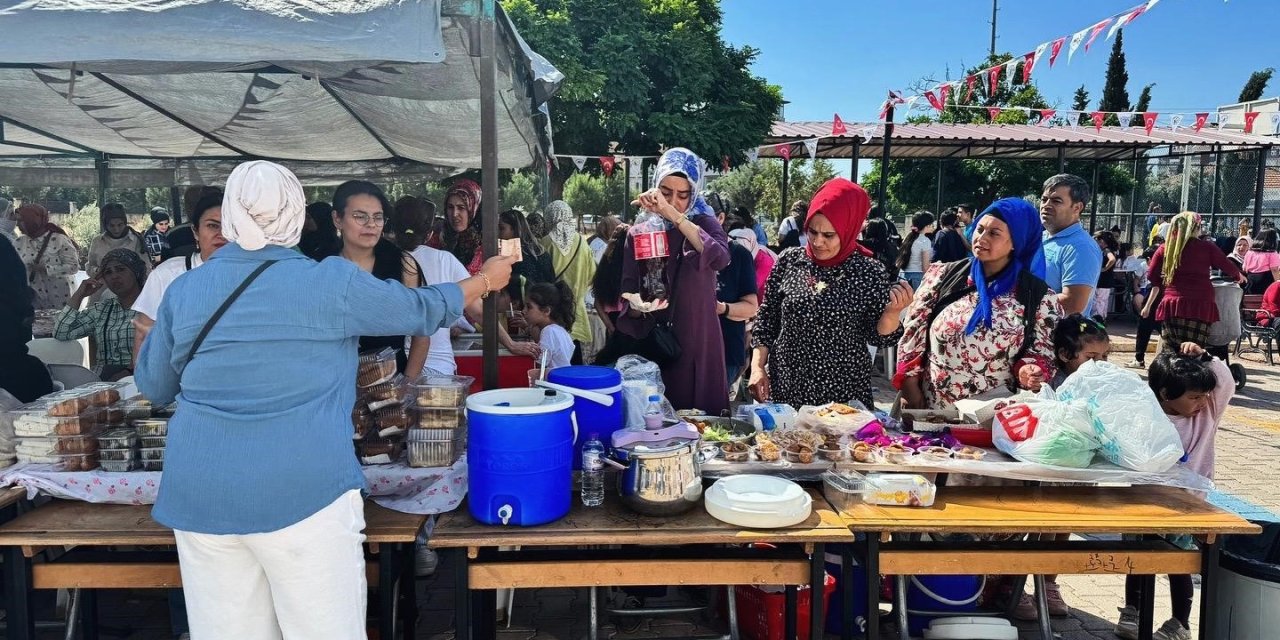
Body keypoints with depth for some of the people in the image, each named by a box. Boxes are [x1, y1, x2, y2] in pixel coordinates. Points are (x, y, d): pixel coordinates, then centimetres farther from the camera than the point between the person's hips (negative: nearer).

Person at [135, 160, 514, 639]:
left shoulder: (184, 290, 6)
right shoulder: (332, 282, -5)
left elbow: (153, 386, 18)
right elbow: (423, 310, 8)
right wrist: (487, 279, 24)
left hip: (201, 495, 4)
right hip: (304, 489, -4)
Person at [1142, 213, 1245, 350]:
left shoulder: (1164, 248, 9)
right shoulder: (1207, 247, 6)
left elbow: (1152, 276, 11)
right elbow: (1229, 268, 15)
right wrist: (1239, 276, 36)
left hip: (1172, 306, 2)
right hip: (1200, 306, -2)